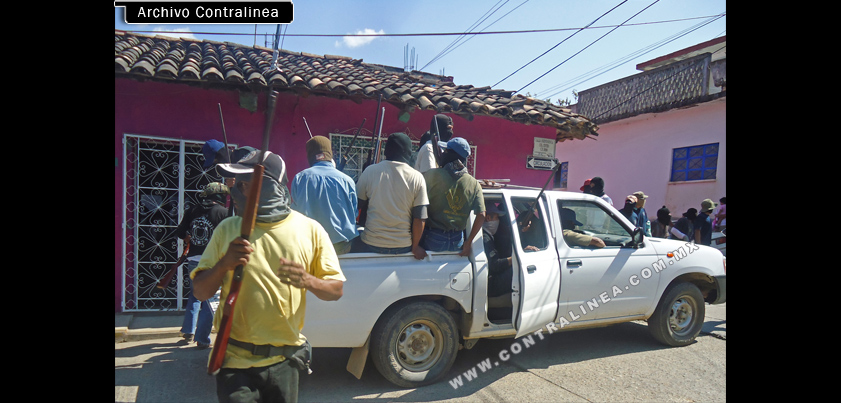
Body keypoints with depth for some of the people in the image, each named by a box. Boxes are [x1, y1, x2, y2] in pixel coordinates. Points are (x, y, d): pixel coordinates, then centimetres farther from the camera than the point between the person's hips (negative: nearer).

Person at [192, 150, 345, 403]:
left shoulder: (309, 230, -3)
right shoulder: (228, 229, 1)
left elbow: (336, 290, -1)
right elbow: (200, 292, 3)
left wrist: (308, 281, -22)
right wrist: (223, 264, -17)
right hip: (235, 359, 0)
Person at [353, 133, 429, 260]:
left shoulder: (369, 171, -3)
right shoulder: (417, 178, -6)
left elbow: (358, 206, 5)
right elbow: (420, 218, -7)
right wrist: (415, 247, 5)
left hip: (370, 244, 0)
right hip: (403, 247, 1)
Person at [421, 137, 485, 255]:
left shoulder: (433, 174, -9)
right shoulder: (474, 184, 0)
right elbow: (481, 215, -6)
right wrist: (468, 242, -1)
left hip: (432, 238, -3)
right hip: (456, 240, 3)